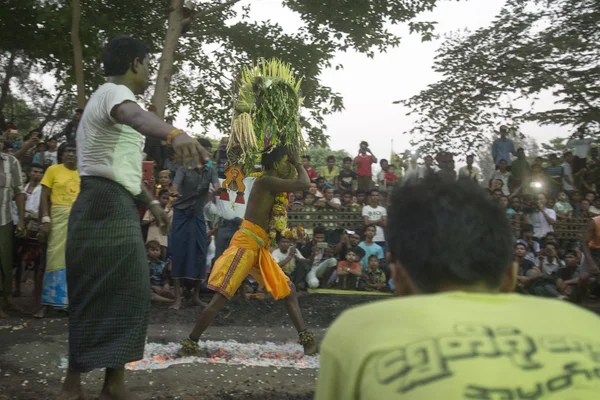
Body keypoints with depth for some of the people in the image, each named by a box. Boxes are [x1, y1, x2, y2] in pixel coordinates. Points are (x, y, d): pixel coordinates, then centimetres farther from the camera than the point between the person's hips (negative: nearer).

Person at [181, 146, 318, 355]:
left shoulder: (271, 186, 16)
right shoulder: (266, 181, -11)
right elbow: (304, 183, -16)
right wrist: (297, 162, 1)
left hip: (259, 248, 10)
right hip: (246, 244, -10)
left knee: (288, 290, 10)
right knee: (221, 298, -7)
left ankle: (305, 337, 12)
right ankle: (190, 342, 4)